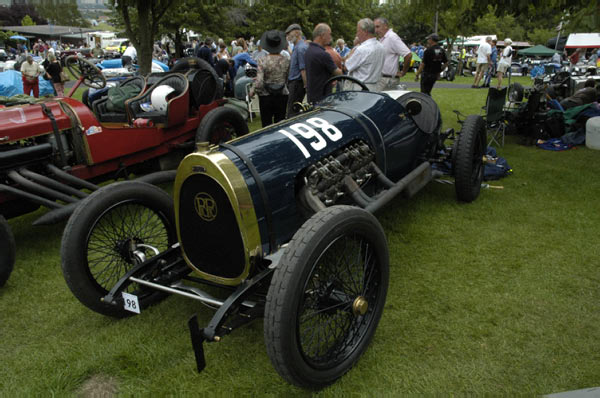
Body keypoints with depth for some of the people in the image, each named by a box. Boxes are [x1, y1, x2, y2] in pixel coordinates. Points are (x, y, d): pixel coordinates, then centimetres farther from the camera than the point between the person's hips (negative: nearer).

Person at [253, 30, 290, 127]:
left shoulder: (263, 61, -13)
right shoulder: (286, 61, -4)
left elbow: (259, 83, -18)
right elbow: (287, 79, 3)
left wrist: (254, 90, 0)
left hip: (266, 97, -3)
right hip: (282, 96, 3)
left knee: (266, 124, 6)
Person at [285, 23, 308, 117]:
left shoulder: (301, 48, -15)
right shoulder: (296, 47, 18)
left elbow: (303, 69, -20)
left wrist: (306, 86, -21)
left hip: (297, 83, -10)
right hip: (293, 82, 10)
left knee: (292, 111, -9)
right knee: (296, 110, 14)